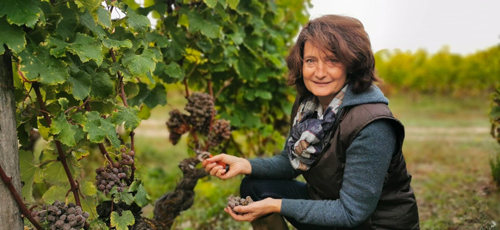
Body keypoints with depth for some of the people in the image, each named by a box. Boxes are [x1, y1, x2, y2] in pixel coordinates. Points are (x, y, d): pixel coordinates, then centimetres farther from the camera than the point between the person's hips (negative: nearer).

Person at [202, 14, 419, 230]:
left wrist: (277, 205, -25)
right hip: (327, 203, 7)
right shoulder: (306, 103, -6)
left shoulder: (371, 127, -29)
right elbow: (290, 161, 7)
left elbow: (352, 213, -26)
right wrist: (245, 165, -11)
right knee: (255, 186, -1)